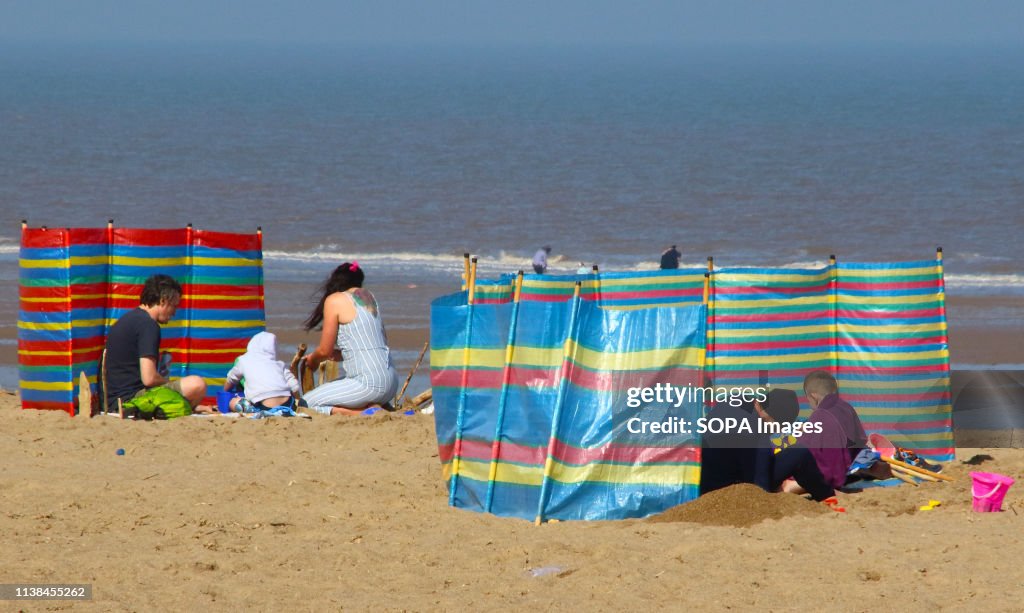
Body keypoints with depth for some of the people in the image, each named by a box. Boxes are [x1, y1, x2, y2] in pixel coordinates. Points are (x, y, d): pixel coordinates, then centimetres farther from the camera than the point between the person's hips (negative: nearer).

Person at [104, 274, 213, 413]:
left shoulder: (127, 319, 18)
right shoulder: (147, 325, -12)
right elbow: (149, 378, -20)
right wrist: (168, 383, 2)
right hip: (129, 398, -10)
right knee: (196, 385, -23)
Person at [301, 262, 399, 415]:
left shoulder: (334, 300, -4)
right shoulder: (368, 296, 17)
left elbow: (325, 350, -3)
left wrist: (312, 360, 22)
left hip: (369, 384, -8)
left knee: (308, 402, 2)